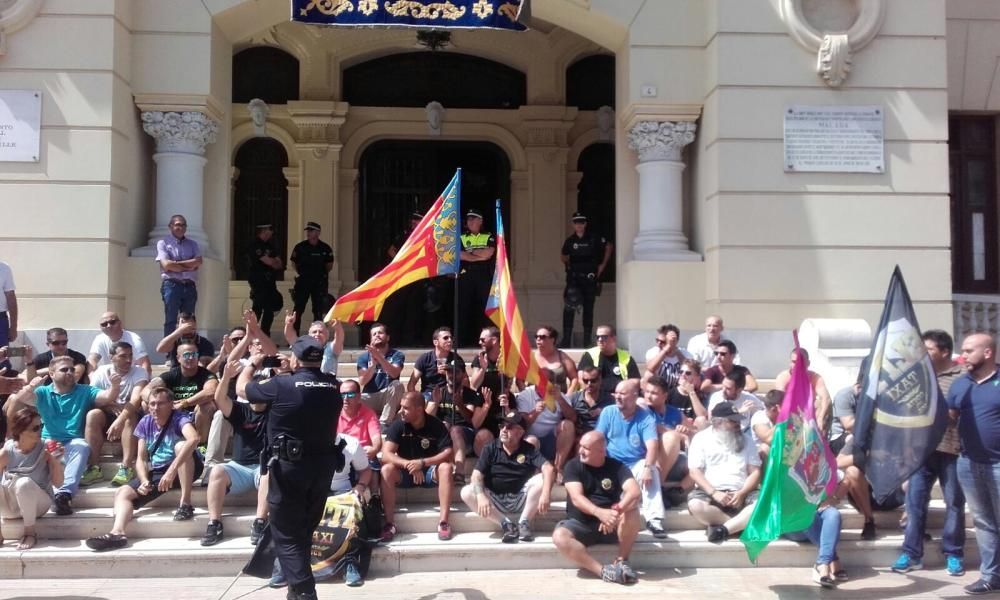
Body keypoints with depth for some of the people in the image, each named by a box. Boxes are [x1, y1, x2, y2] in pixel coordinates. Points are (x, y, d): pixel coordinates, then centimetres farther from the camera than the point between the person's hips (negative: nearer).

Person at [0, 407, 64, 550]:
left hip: (36, 504, -2)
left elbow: (58, 483, -11)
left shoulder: (45, 451, -12)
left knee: (24, 483, -34)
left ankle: (29, 533, -18)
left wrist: (56, 460, -25)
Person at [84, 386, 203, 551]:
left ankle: (185, 505, -31)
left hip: (185, 469, -5)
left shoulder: (179, 418, -16)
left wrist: (172, 470, -45)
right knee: (122, 493, -13)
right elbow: (142, 459, 3)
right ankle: (117, 533, -37)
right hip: (156, 472, 6)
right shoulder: (145, 423, 2)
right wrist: (144, 481, -18)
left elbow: (194, 439, -39)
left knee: (181, 445, -35)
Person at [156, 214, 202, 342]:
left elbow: (198, 262, -1)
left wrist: (176, 263, -7)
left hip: (189, 286, 4)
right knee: (170, 320, -6)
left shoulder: (192, 244, 17)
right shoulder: (163, 243, 5)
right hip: (171, 285, -4)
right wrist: (188, 266, -3)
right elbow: (166, 265, -9)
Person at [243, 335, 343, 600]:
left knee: (287, 534, 3)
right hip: (324, 464, 5)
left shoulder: (281, 385, -14)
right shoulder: (333, 385, -1)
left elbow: (242, 387, 5)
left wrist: (250, 364, 23)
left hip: (289, 466, -5)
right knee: (305, 530, 20)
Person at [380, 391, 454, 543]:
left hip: (429, 472, -1)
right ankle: (389, 523, -28)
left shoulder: (436, 425, -13)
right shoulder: (398, 425, -11)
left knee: (445, 467, -31)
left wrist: (423, 463, -34)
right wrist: (409, 465, -35)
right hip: (405, 473, 1)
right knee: (387, 469, -29)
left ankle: (443, 522, -32)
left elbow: (449, 453, -22)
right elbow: (386, 455, -20)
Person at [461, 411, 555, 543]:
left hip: (521, 500, -1)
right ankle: (506, 524, -19)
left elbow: (549, 469, -19)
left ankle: (523, 523, -12)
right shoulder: (490, 448, -2)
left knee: (542, 479, -25)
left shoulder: (529, 450, -4)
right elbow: (477, 474, -12)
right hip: (495, 501, 1)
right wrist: (481, 496, -32)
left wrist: (545, 494, -38)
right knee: (466, 492, -25)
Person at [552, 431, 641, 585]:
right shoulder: (573, 466, -4)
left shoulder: (617, 467, -3)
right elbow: (576, 498, -18)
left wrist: (616, 511, -39)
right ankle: (602, 570, -29)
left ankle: (621, 561, -13)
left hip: (611, 526, 0)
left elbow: (634, 491, -21)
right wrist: (599, 512, -37)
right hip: (580, 524, 0)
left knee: (631, 509, -28)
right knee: (559, 536, -30)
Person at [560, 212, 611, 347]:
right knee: (569, 307, -13)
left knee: (588, 308, 6)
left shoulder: (594, 239, -1)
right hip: (574, 279, 0)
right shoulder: (570, 241, 4)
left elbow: (609, 247, 13)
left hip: (590, 279, 0)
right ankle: (566, 339, -11)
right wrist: (569, 265, 9)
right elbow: (562, 256, 22)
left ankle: (587, 340, 13)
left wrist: (603, 265, 9)